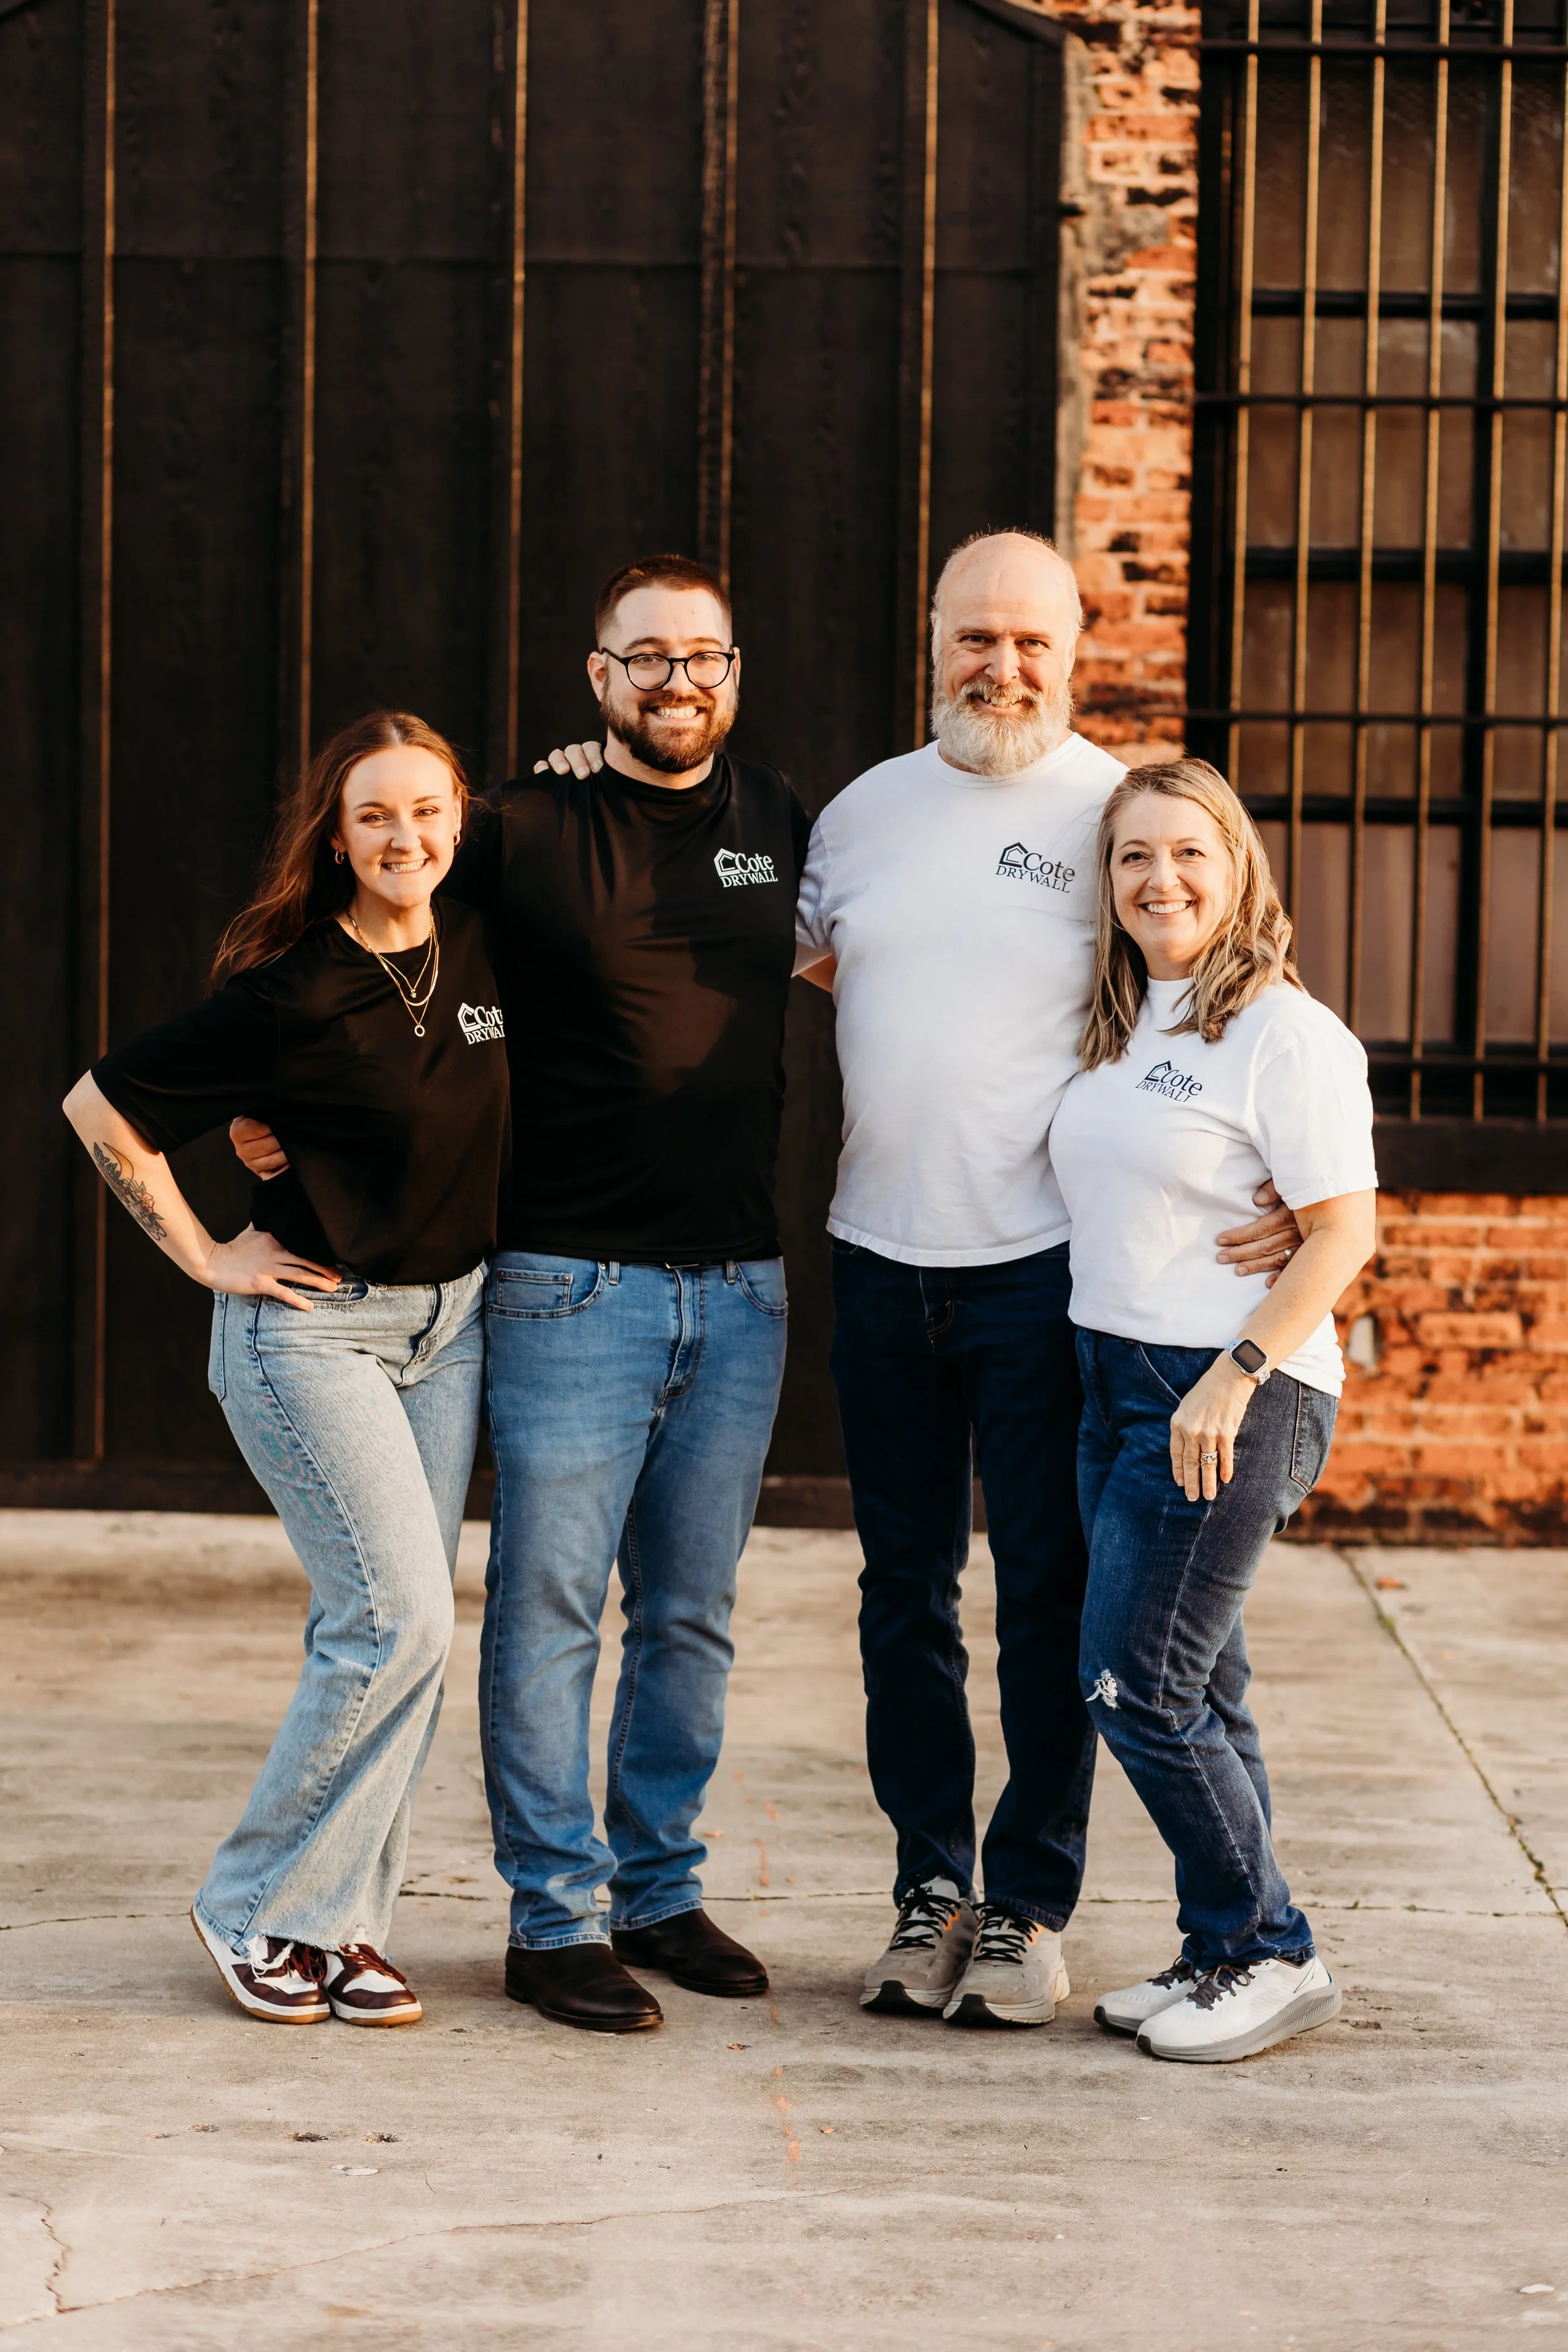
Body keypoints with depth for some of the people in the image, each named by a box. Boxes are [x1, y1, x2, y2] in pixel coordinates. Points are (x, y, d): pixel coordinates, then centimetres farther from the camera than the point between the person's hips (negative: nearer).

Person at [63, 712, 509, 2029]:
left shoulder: (477, 952, 1)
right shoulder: (293, 996, -18)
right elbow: (102, 1109, -12)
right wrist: (206, 1258, -8)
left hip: (446, 1324, 7)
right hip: (313, 1327, -6)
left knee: (396, 1628, 6)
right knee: (400, 1618, -12)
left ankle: (341, 1921, 16)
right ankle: (259, 1906, 3)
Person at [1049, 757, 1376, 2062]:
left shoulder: (1285, 1031, -10)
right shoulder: (1118, 1030, 13)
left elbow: (1344, 1230, -13)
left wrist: (1238, 1374, -18)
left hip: (1234, 1399, -7)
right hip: (1118, 1384, 7)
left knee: (1138, 1688, -8)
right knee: (1197, 1692, 11)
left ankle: (1271, 1954, 5)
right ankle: (1223, 1955, 19)